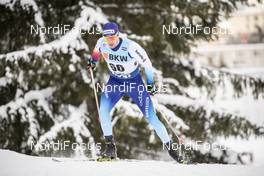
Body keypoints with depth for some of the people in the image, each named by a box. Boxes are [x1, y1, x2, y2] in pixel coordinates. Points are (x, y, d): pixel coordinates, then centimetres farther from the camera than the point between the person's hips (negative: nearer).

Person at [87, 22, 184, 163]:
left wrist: (150, 84, -11)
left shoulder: (130, 47, -28)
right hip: (115, 82, 4)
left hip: (134, 82, -4)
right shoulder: (102, 43, -15)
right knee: (103, 111, -20)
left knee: (151, 118, -6)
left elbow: (147, 63, -16)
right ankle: (110, 147, -8)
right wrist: (93, 61, 28)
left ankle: (170, 148, 5)